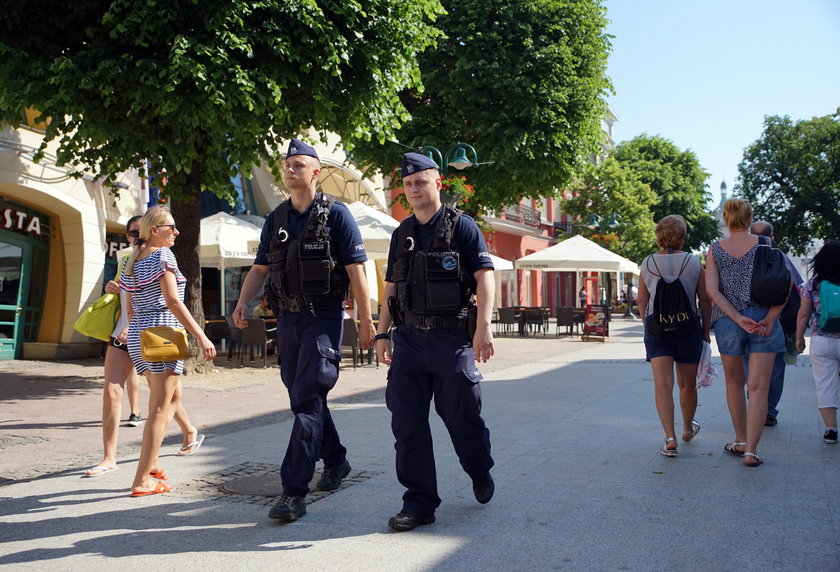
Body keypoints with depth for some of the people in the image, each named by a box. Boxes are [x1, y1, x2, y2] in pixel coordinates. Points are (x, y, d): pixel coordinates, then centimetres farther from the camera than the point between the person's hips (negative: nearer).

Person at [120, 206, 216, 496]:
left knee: (172, 394, 22)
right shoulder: (162, 255, -9)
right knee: (160, 408, -5)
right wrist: (201, 336, -20)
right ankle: (143, 480, -4)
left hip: (138, 336, 9)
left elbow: (131, 307, 18)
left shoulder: (131, 262, 16)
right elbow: (173, 301, -18)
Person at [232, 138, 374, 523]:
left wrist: (365, 321, -9)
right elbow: (260, 268, 14)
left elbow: (355, 270, -6)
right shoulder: (276, 219, 12)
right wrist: (243, 303, -3)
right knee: (301, 398, 14)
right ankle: (335, 462, 34)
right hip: (287, 318, 6)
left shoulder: (336, 214, -4)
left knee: (307, 400, -12)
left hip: (323, 318, -6)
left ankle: (294, 491, -12)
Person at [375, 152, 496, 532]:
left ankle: (480, 473, 35)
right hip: (409, 338, 5)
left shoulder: (461, 226, -2)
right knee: (407, 422, 1)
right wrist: (381, 334, 12)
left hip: (452, 338, -5)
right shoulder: (402, 234, 14)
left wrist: (483, 326, -20)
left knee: (461, 416, 5)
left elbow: (484, 276, -8)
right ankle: (419, 503, 10)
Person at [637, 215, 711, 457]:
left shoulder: (647, 264, 1)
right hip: (688, 328, 0)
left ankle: (670, 439, -17)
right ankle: (688, 428, 38)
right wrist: (706, 330, 9)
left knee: (662, 383, -4)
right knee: (687, 384, 16)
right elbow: (705, 301, -2)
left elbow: (641, 301, 6)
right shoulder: (694, 263, -3)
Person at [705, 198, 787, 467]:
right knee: (759, 387, -1)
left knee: (734, 382, 18)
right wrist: (770, 318, -12)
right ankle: (751, 450, -7)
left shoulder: (715, 249, 2)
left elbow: (712, 289, -8)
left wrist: (739, 318, -11)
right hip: (764, 318, -1)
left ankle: (741, 441, 26)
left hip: (728, 321, 1)